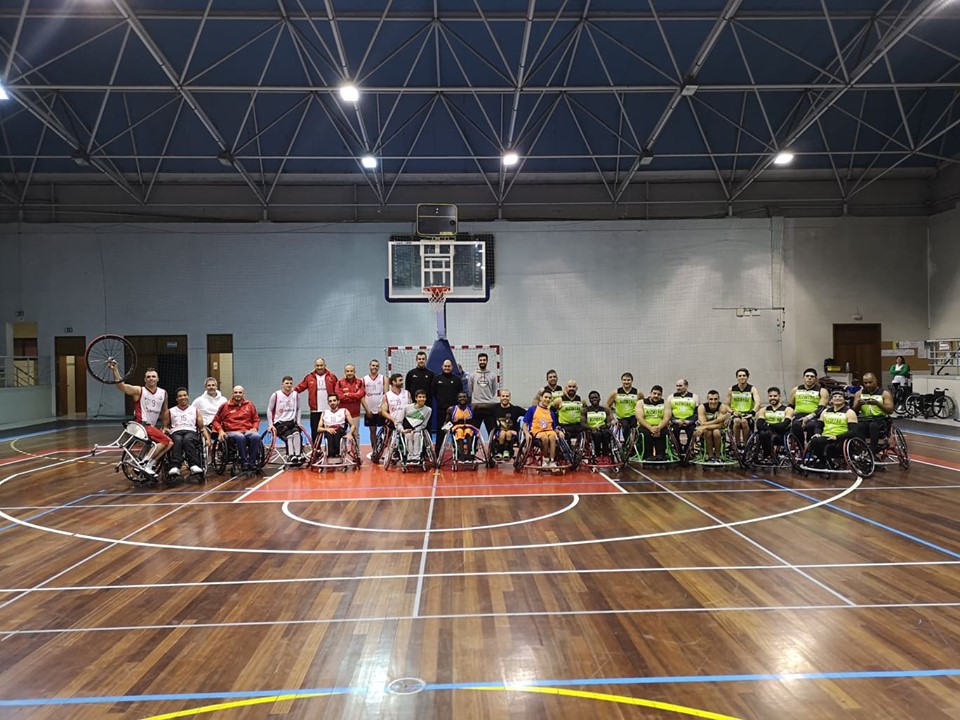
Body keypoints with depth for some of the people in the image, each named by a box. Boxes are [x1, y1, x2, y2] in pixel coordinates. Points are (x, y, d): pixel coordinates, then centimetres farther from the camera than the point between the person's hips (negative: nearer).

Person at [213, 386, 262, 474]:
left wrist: (255, 428, 3)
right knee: (240, 437, -39)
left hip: (247, 431, 2)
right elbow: (216, 420, 15)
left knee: (256, 436, -34)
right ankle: (244, 463, -30)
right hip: (232, 432, -2)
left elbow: (256, 419, 23)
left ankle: (252, 462, -27)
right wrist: (220, 431, -2)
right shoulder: (225, 406, 12)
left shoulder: (249, 405, 17)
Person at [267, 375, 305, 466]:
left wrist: (298, 423, 8)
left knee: (296, 433, -29)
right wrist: (270, 425, -2)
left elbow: (298, 409, 15)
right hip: (279, 423, -2)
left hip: (292, 422, 2)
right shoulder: (276, 395, -3)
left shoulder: (296, 395, 5)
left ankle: (298, 455, -37)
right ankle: (290, 456, -37)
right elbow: (269, 410, 4)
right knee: (289, 435, -30)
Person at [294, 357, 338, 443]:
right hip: (315, 410, 0)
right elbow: (299, 388, 3)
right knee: (315, 432, 4)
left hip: (329, 410, 0)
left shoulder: (332, 377, 4)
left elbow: (337, 391, 3)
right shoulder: (309, 377, 6)